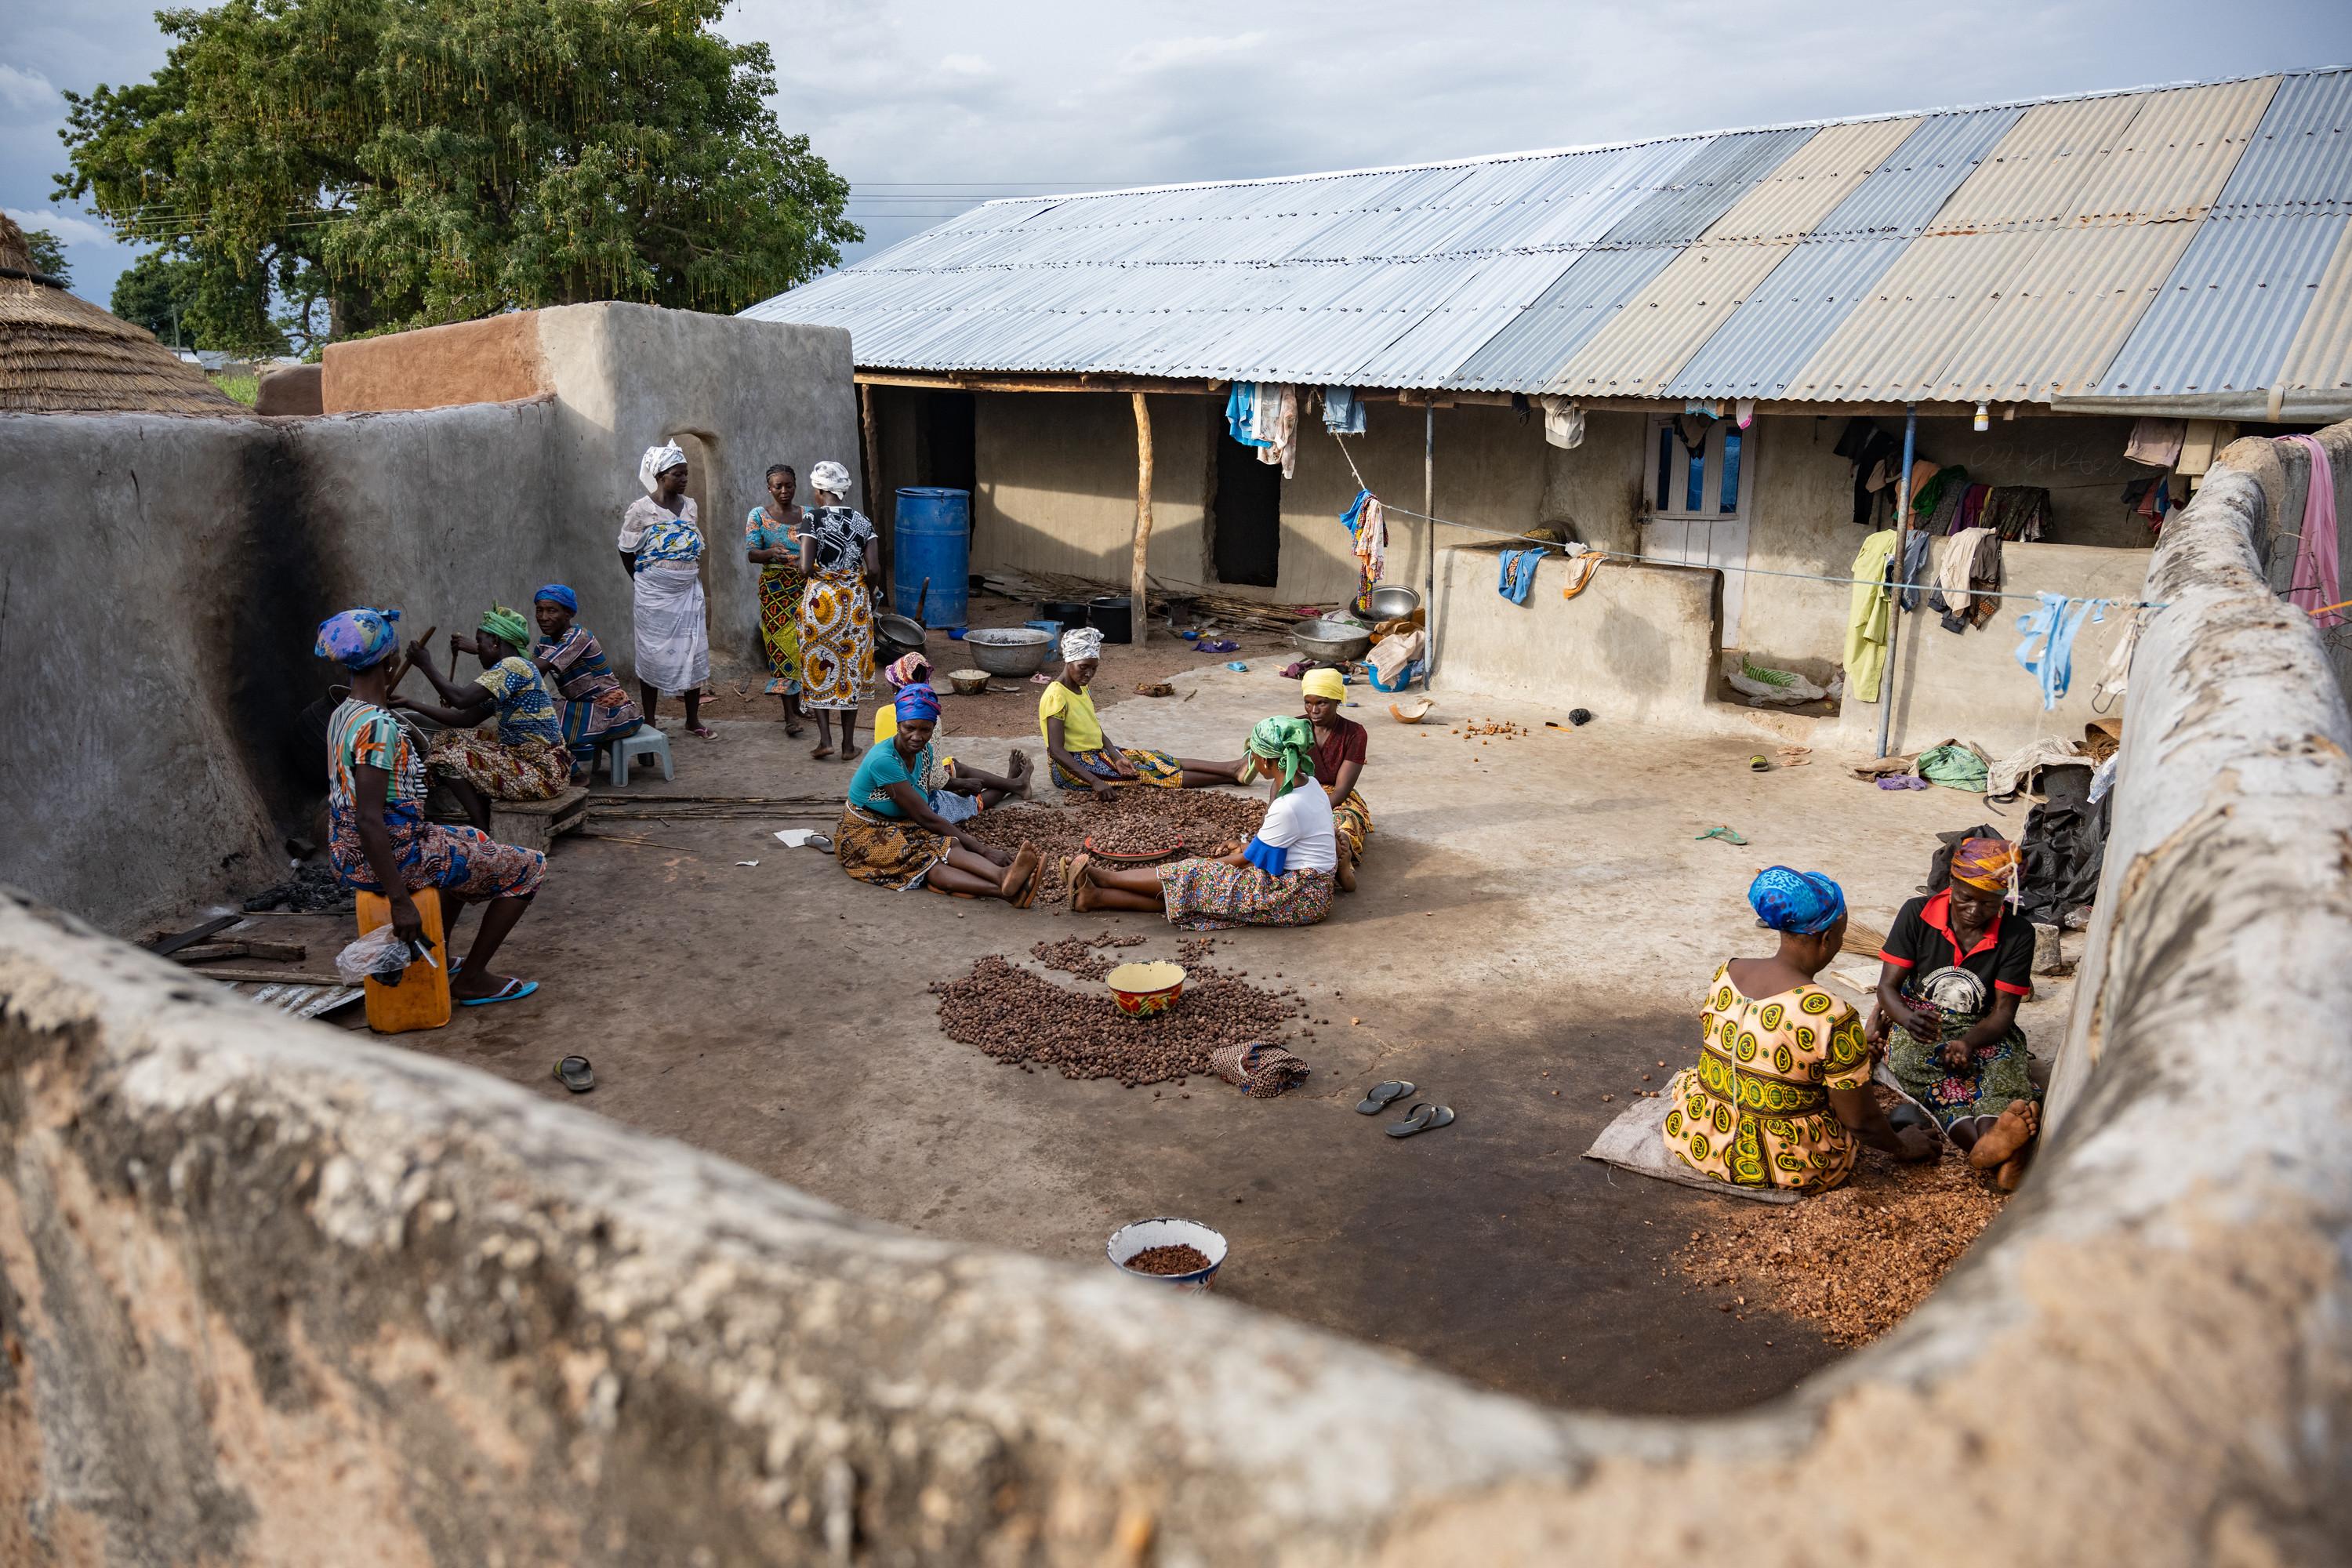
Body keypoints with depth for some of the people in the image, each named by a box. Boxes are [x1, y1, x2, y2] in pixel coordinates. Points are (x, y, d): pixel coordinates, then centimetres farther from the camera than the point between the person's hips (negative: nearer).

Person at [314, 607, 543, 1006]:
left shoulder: (342, 715, 6)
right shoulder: (379, 726, -25)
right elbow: (369, 820, -30)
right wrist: (400, 902, -29)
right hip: (393, 856, -10)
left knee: (476, 843, 34)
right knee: (528, 868, 0)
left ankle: (439, 958, 33)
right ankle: (472, 979, 6)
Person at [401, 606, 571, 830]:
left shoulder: (513, 666, -15)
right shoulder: (505, 672, 17)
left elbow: (460, 700, -23)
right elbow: (464, 719, 16)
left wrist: (426, 665, -10)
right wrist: (410, 704, 15)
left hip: (543, 774, -10)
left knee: (451, 758, -10)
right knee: (452, 738, 15)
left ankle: (486, 836, -3)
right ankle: (486, 827, 12)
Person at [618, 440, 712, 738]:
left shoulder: (689, 505, 6)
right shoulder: (641, 509, -8)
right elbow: (627, 552, 0)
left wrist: (703, 592, 10)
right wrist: (643, 584, 5)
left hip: (689, 591, 5)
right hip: (655, 593, -5)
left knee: (694, 652, 7)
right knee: (654, 653, 2)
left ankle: (693, 720, 18)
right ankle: (649, 723, 12)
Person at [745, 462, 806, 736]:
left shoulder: (807, 516, 8)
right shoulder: (758, 516, -1)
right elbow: (751, 554, -8)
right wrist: (771, 553, -29)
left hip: (804, 587, 3)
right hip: (775, 588, -3)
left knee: (801, 645, 6)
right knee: (783, 647, -7)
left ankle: (795, 703, 24)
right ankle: (790, 715, -8)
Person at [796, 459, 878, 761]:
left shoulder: (812, 519, -9)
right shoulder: (862, 521, 1)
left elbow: (805, 568, -18)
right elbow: (875, 570, -6)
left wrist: (811, 573, 5)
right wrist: (865, 591, 13)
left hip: (820, 599, -3)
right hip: (856, 600, 3)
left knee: (819, 668, 11)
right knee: (851, 670, 10)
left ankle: (825, 739, 5)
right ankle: (848, 744, 14)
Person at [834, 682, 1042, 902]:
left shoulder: (923, 751, 0)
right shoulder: (883, 759, -25)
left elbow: (922, 811, 2)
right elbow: (924, 817, -26)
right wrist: (981, 849, -27)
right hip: (865, 835, -6)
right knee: (943, 848, -31)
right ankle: (1004, 877, -57)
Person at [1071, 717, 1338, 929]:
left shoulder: (1288, 807, -26)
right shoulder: (1306, 782, 3)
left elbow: (1248, 860, -14)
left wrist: (1210, 864, 1)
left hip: (1299, 898, -8)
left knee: (1194, 876, -9)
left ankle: (1104, 878, 4)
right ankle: (1097, 896, -3)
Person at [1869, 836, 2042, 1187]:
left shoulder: (2017, 934, -6)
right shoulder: (1918, 914, -6)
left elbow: (2004, 1011, -8)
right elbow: (1887, 986, -7)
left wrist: (1968, 1043, -31)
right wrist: (1908, 1019, -32)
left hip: (1981, 1031, 1)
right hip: (1917, 1025, -1)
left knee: (2008, 1066, -35)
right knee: (1912, 1061, -37)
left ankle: (1989, 1144, -66)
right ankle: (1996, 1155, -58)